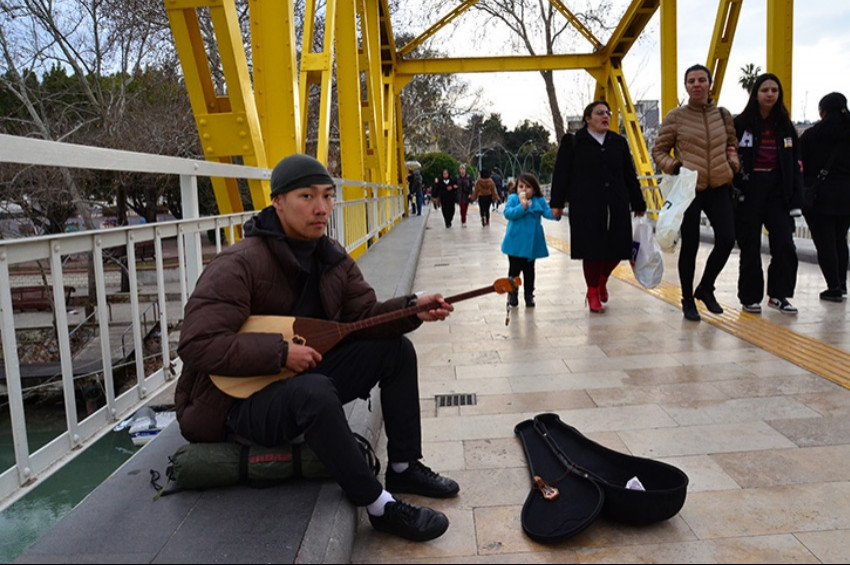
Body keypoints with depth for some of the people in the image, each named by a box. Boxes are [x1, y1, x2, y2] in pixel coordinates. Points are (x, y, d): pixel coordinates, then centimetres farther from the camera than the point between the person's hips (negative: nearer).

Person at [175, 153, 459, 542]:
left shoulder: (332, 257, 2)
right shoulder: (239, 265, -24)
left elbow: (363, 313, 1)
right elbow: (197, 343, -29)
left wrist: (413, 309, -18)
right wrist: (280, 352, -30)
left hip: (305, 377, 8)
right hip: (241, 399, -8)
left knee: (397, 350, -1)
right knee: (314, 390, -40)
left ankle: (405, 469, 8)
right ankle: (379, 507, -24)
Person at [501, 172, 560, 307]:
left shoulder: (539, 201, 3)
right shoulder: (513, 199, -4)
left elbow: (547, 212, -5)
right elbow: (507, 213, -17)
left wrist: (555, 213, -27)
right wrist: (522, 207, -27)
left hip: (531, 243, 2)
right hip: (515, 243, -2)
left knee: (529, 271, 12)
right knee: (514, 269, 7)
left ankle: (529, 294, 23)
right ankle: (512, 294, 21)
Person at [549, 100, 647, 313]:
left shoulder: (619, 143, 15)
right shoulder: (573, 143, 4)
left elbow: (630, 176, 17)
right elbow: (561, 174, 2)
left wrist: (638, 205, 16)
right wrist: (556, 203, -4)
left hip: (617, 206, 4)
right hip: (586, 206, -4)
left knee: (617, 248, 3)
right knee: (592, 249, -4)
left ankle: (602, 279, 33)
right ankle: (593, 293, 13)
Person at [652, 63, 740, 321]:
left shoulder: (723, 115, 10)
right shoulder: (675, 117, 0)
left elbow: (733, 145, 23)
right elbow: (658, 151, 6)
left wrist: (732, 164, 4)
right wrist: (674, 167, -11)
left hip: (719, 187, 3)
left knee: (727, 239, -7)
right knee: (690, 245, 2)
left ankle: (705, 288, 18)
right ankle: (687, 300, 18)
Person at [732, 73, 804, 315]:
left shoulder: (785, 127, 10)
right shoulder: (740, 124, -1)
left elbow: (795, 166, 9)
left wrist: (796, 201, 2)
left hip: (777, 190, 3)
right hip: (749, 190, -3)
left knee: (785, 244, -5)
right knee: (750, 247, 4)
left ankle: (778, 294, 10)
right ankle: (750, 297, 15)